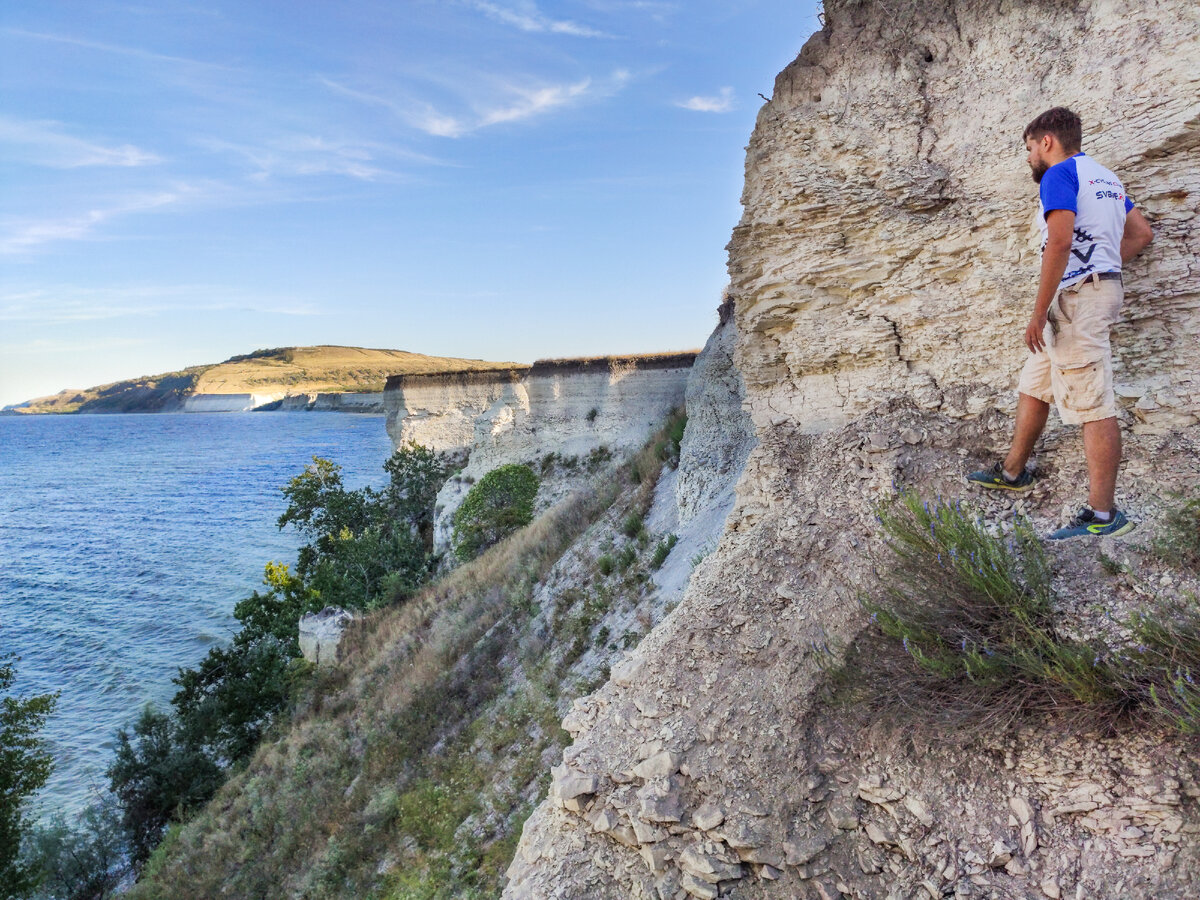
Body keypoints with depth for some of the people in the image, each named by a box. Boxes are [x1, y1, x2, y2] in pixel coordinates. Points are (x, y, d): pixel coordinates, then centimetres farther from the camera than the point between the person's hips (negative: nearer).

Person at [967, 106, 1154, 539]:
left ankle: (1103, 514, -11)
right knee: (1033, 386, 19)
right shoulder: (1104, 176, 22)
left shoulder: (1060, 174, -8)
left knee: (1092, 405, -12)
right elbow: (1142, 233, 23)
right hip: (1099, 285, 10)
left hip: (1076, 295, -10)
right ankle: (1012, 471, 30)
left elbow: (1060, 241, -21)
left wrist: (1039, 312, -22)